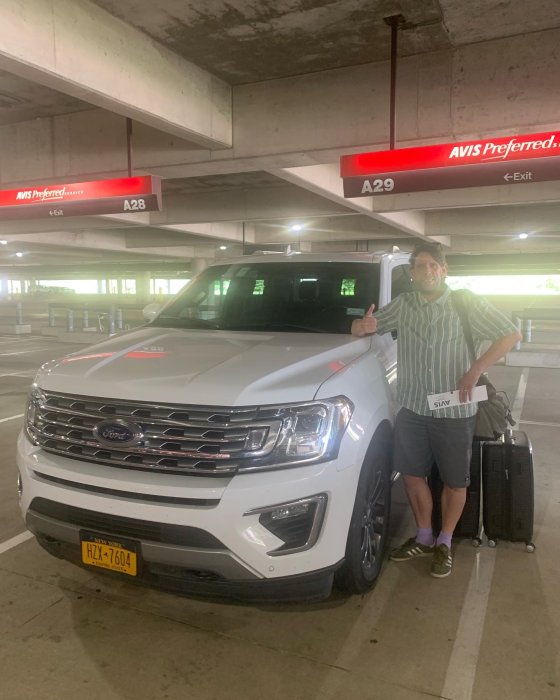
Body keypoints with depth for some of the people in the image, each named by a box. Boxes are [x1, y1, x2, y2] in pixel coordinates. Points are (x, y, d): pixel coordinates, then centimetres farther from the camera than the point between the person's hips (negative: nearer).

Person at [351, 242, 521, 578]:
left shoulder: (467, 303, -7)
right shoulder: (403, 304, 2)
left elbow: (511, 335, -5)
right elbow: (368, 325, 8)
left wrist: (476, 370, -15)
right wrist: (363, 326, -18)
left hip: (455, 412, -3)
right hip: (412, 408, 3)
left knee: (455, 481, 8)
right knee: (413, 474, 11)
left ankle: (444, 543, 29)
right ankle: (423, 538, 31)